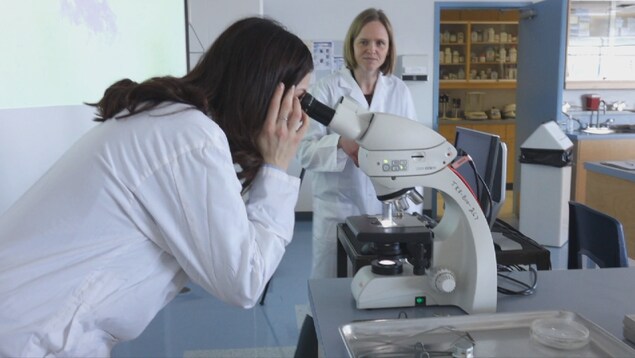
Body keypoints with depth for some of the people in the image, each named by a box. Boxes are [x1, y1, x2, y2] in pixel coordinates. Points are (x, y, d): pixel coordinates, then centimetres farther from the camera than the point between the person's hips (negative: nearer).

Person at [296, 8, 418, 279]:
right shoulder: (327, 89, -6)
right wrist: (340, 144, -28)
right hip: (338, 208, -2)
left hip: (388, 207, 3)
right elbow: (305, 151, -9)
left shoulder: (400, 91, 4)